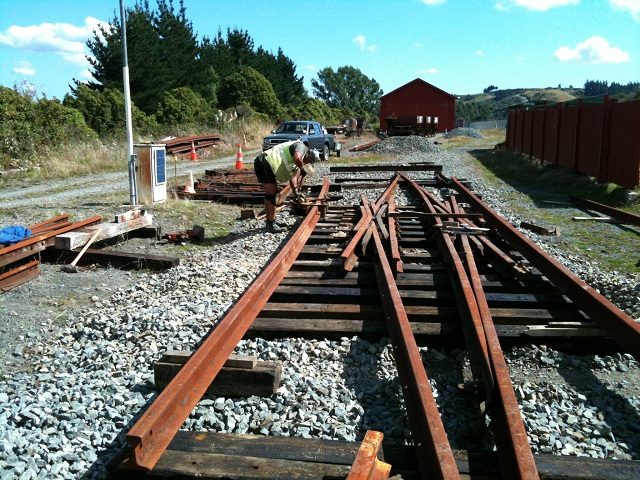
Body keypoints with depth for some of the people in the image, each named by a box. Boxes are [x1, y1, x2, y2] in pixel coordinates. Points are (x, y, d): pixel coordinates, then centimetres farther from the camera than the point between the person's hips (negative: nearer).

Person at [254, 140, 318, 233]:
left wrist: (296, 192, 15)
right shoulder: (301, 146, -7)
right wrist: (302, 168, -10)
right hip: (264, 162, -11)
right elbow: (297, 158, -28)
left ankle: (269, 223, 28)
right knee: (272, 194, -7)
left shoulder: (296, 162, 23)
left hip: (261, 164, 11)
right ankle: (271, 224, -1)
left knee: (269, 195, 18)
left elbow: (292, 176, 24)